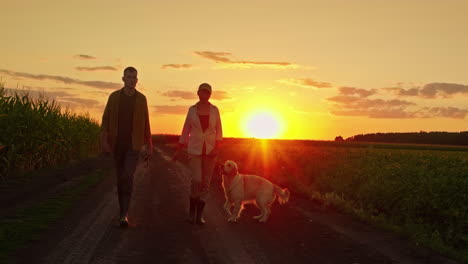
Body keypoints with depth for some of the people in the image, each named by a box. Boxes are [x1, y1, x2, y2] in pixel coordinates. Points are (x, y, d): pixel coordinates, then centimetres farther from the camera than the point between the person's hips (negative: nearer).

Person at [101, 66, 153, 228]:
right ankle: (123, 210, 24)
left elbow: (145, 123, 7)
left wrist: (149, 145, 7)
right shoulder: (114, 97, 3)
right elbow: (106, 119, 1)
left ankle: (124, 214, -17)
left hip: (133, 144, -2)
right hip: (117, 144, 2)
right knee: (120, 177, 10)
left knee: (128, 177, -17)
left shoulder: (141, 99, 2)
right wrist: (104, 140, -11)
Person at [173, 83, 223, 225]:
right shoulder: (192, 109, 2)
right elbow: (186, 130, 7)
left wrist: (216, 148, -12)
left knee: (206, 182, 2)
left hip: (210, 150, 1)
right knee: (196, 179, -17)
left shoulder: (214, 110, 2)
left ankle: (199, 215, 13)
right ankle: (192, 210, 5)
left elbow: (219, 131, 3)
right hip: (195, 149, -1)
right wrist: (178, 151, 7)